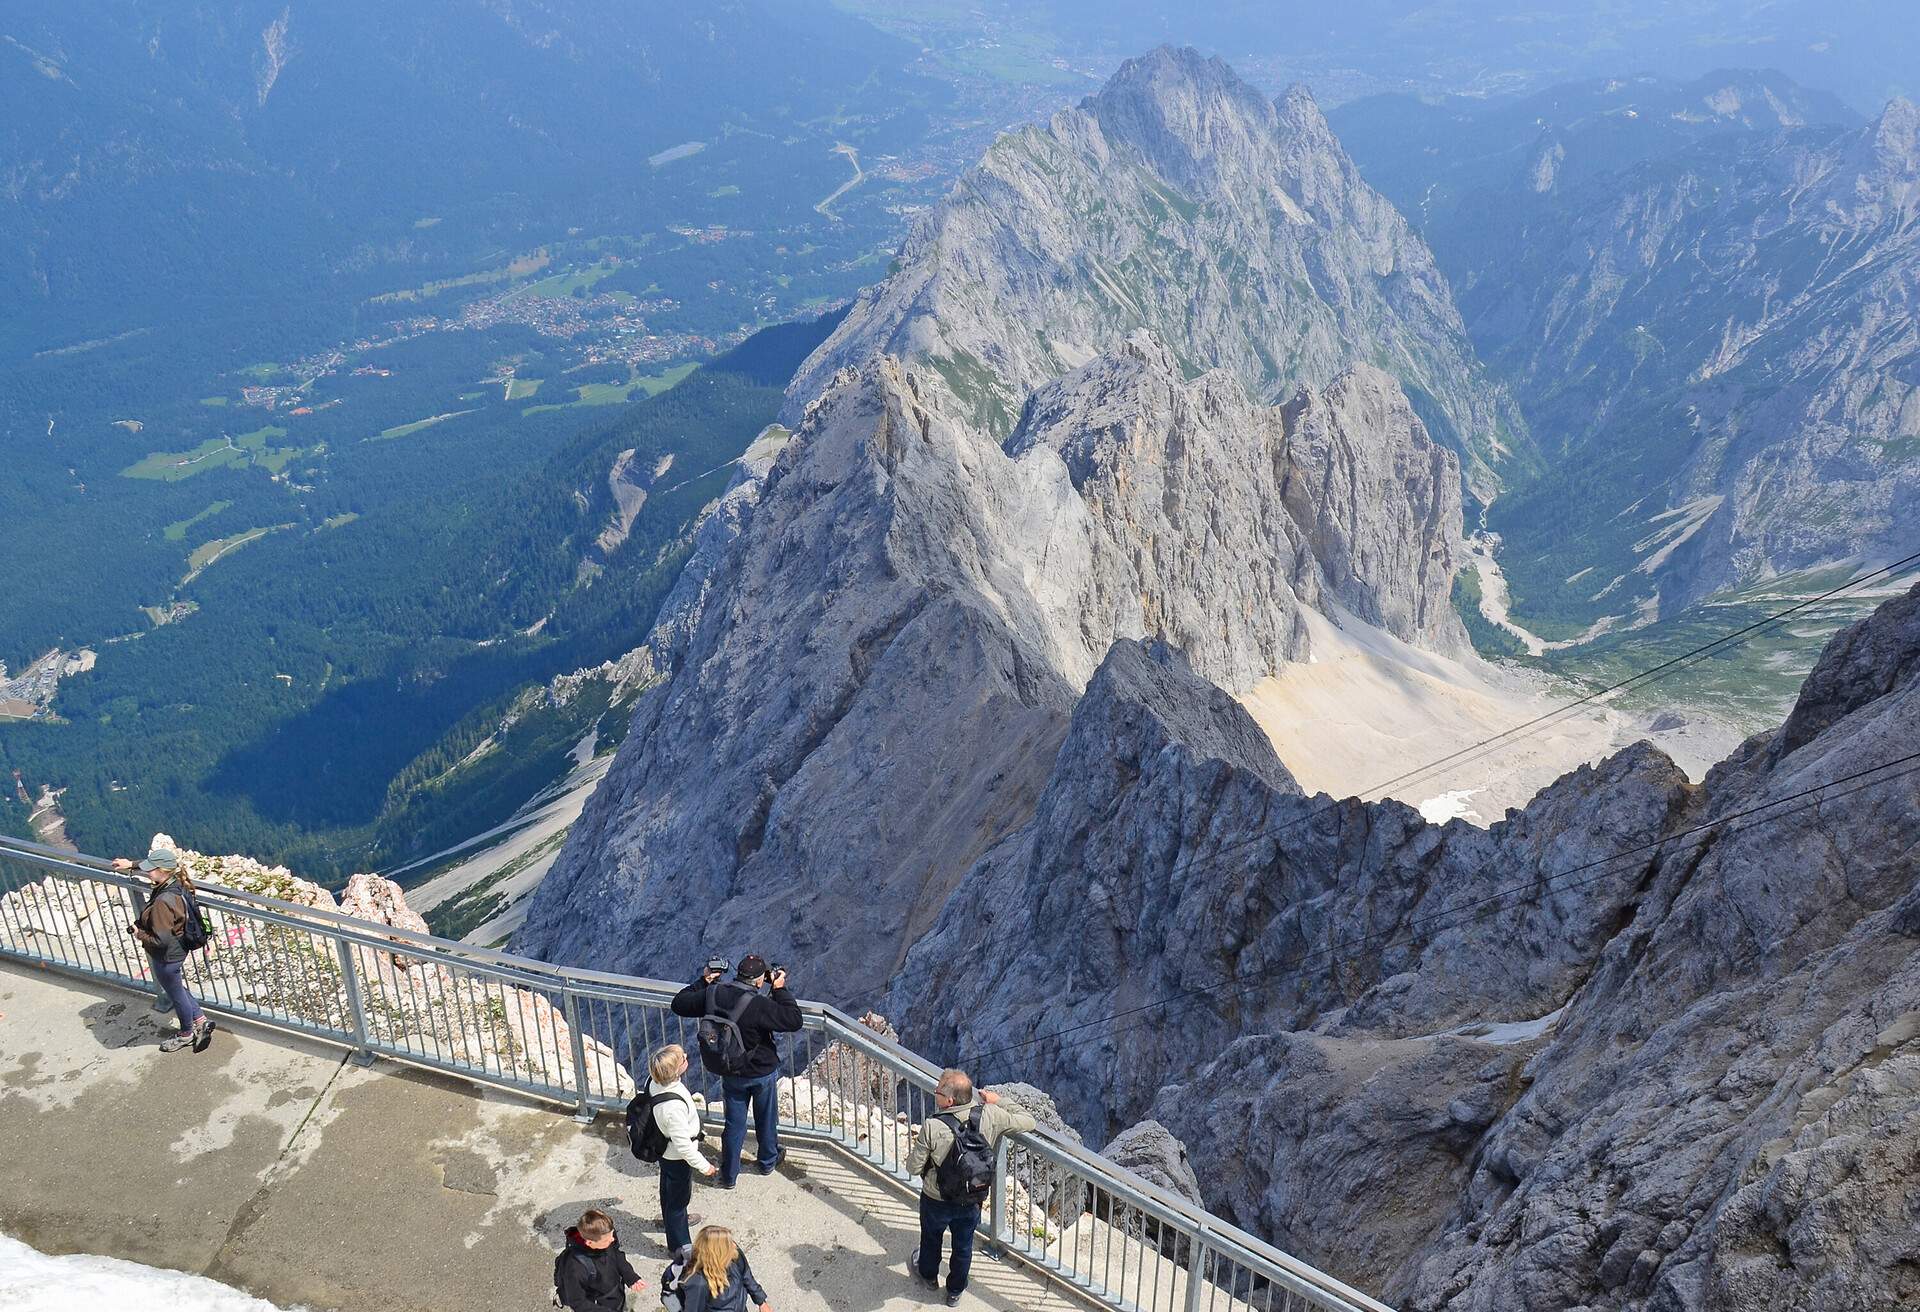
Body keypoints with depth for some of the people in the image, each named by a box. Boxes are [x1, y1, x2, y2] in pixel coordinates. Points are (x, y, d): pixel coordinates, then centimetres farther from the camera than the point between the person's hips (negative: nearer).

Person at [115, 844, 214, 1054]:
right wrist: (131, 864, 15)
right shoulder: (176, 882, -11)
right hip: (177, 950, 8)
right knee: (176, 988, 29)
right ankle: (201, 1020, 40)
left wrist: (139, 933, -16)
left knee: (176, 993, 17)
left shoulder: (163, 902, -36)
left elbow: (160, 940, -32)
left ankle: (187, 1034, 40)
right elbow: (154, 865, 15)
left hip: (167, 957, -8)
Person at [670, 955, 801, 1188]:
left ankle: (728, 1175, 30)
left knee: (734, 1124, 20)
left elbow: (679, 1004, -2)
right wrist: (780, 990, -22)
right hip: (763, 1073, -4)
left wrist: (703, 981, 2)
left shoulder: (712, 994, -18)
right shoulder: (758, 1005, -33)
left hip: (731, 1074, 4)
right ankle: (768, 1162, 43)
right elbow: (794, 1021, -28)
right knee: (766, 1120, 22)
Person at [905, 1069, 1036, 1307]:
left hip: (936, 1200, -2)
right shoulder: (990, 1116, -23)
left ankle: (929, 1275, 58)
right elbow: (1027, 1122, -7)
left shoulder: (932, 1127, -33)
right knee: (963, 1247, 28)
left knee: (931, 1239, 30)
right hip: (971, 1202, 2)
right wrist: (999, 1102, 5)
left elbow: (913, 1168, -21)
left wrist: (912, 1153, 1)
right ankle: (955, 1291, 50)